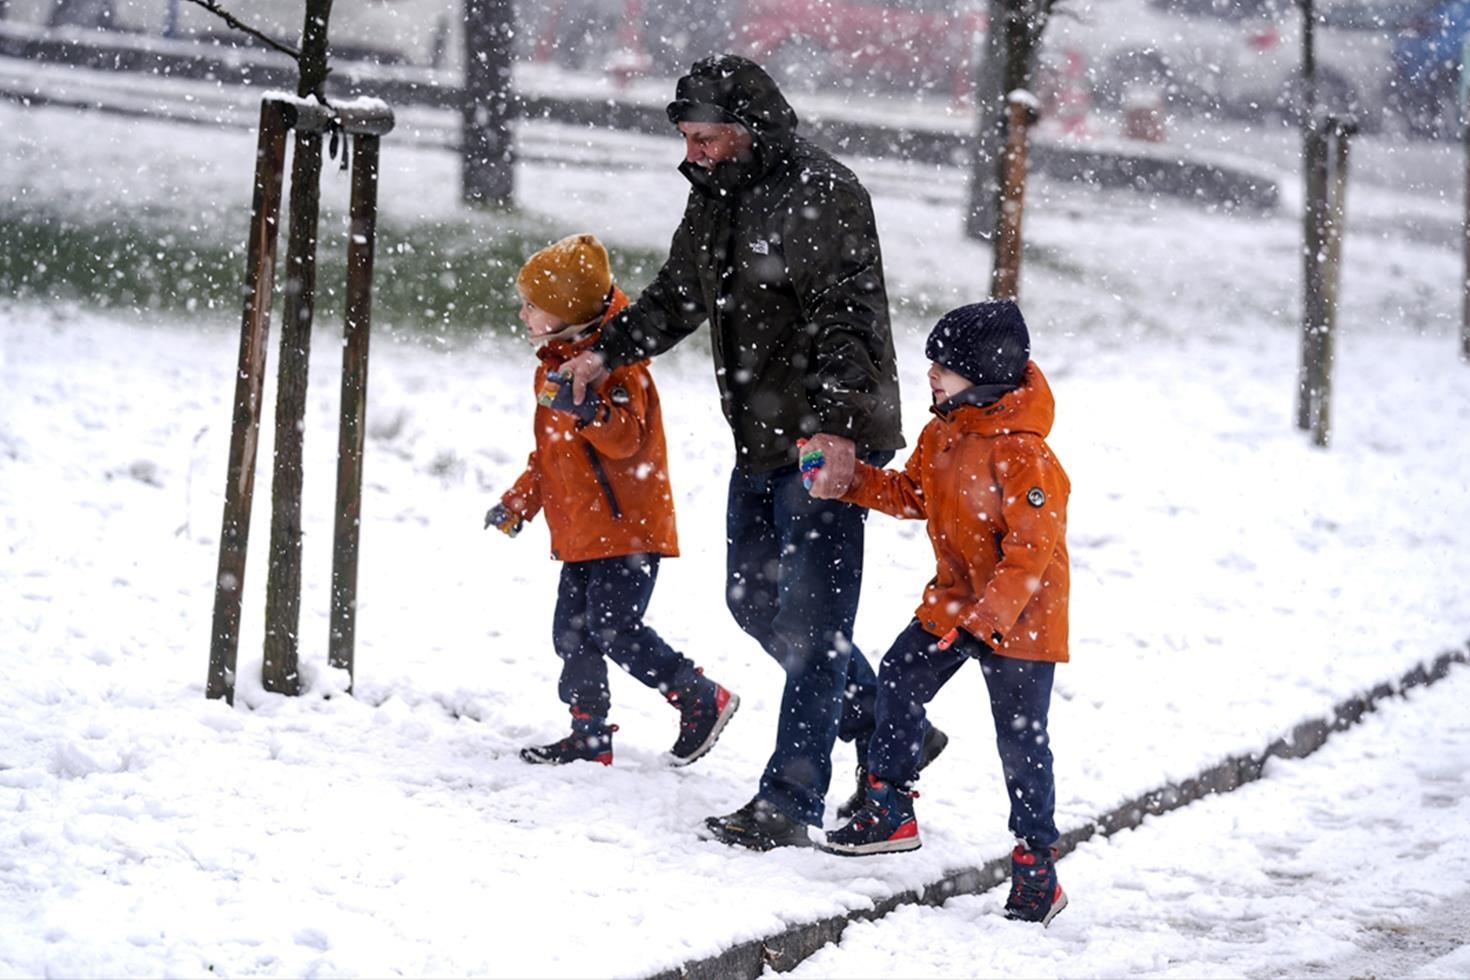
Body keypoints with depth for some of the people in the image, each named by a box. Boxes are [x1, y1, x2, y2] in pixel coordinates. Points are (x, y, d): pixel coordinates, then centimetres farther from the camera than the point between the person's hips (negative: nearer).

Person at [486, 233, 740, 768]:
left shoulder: (614, 362, -13)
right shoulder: (555, 364, 18)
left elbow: (626, 436, -24)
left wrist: (589, 410, -41)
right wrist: (518, 502, 24)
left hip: (627, 526, -10)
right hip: (580, 532, 10)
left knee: (615, 631, -13)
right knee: (572, 630, 7)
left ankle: (703, 699, 0)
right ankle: (590, 733, 15)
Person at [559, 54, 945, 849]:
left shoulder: (824, 196, -17)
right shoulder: (717, 195, 11)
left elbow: (846, 319, -25)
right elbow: (676, 296, 25)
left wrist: (836, 423, -34)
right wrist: (608, 351, 14)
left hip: (832, 444, -10)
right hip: (761, 440, 10)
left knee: (809, 618, -8)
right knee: (754, 599, 16)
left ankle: (788, 802, -6)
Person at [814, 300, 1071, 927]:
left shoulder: (1021, 454, -25)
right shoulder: (942, 434, 2)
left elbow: (1031, 551, -26)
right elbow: (912, 496, 16)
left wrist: (984, 620, -29)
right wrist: (853, 480, 0)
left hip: (1018, 617, -8)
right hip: (954, 602, 9)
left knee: (1021, 738, -2)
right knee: (899, 681, 10)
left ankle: (1036, 865, 6)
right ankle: (890, 811, 24)